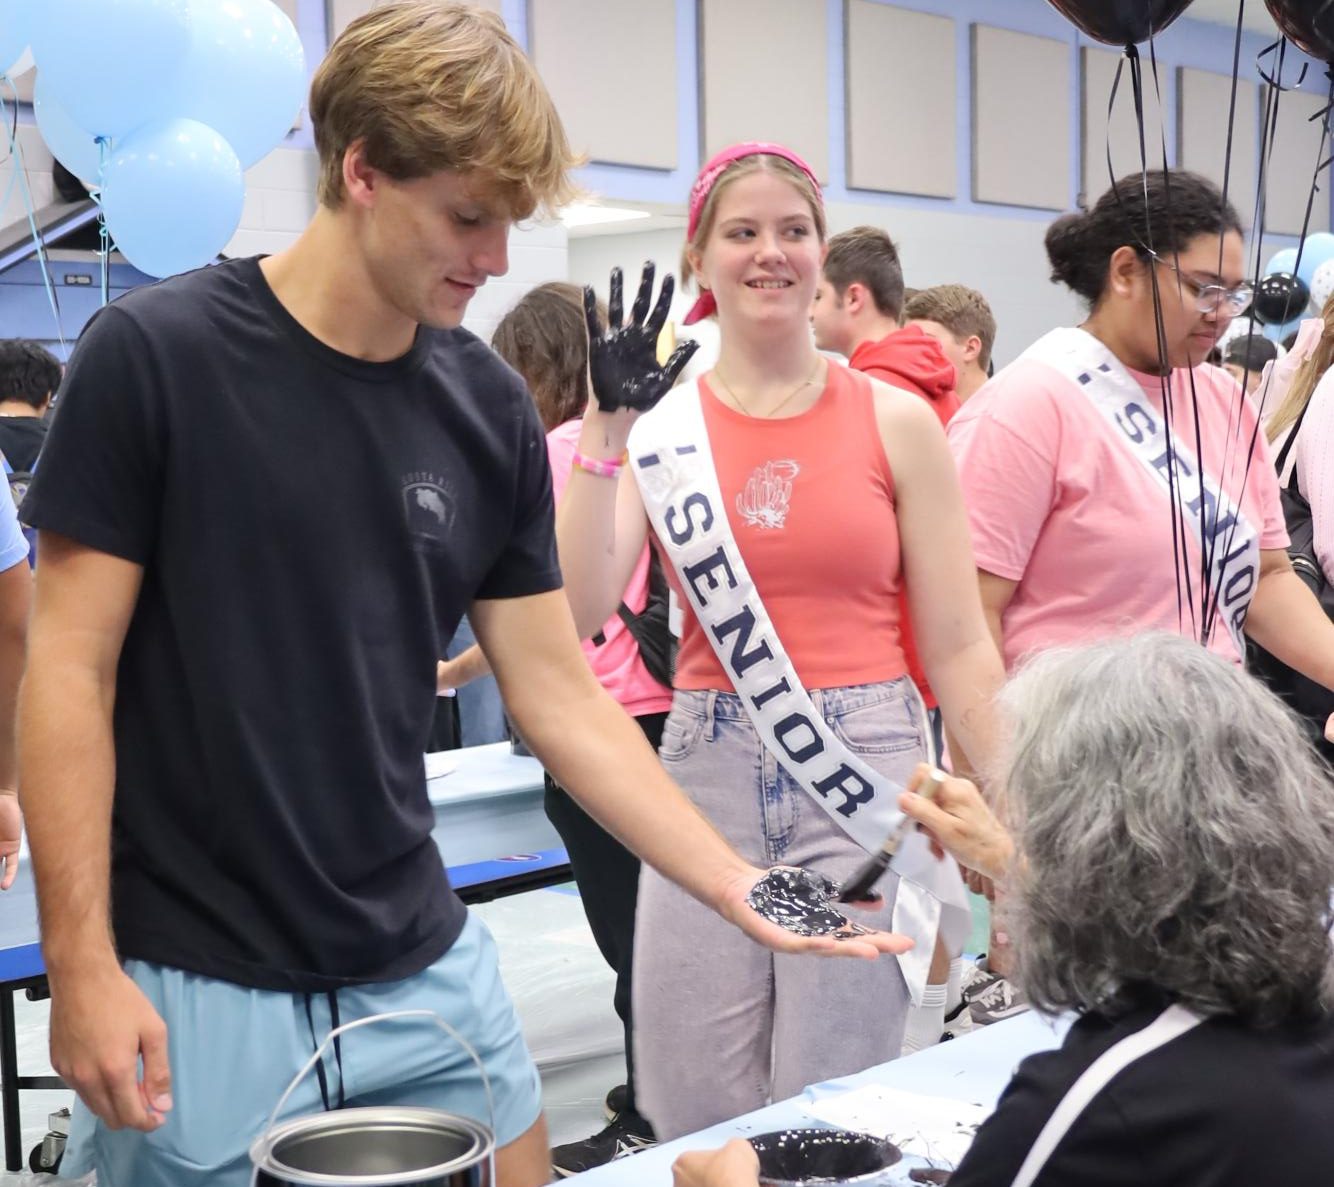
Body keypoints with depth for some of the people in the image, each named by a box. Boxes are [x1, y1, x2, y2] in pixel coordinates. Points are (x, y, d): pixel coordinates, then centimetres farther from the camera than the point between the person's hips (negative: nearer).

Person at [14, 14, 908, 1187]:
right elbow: (71, 668, -10)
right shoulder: (154, 355, -12)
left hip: (424, 971, 4)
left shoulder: (491, 410, 0)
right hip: (194, 988, -4)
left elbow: (561, 698, 4)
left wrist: (737, 889, -2)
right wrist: (82, 963, -14)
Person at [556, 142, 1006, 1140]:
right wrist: (605, 428, -15)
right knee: (698, 1113, 9)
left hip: (862, 774, -1)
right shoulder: (659, 425, 3)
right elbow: (579, 610, -10)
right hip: (708, 775, 2)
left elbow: (957, 646, 1)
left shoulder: (896, 421, 0)